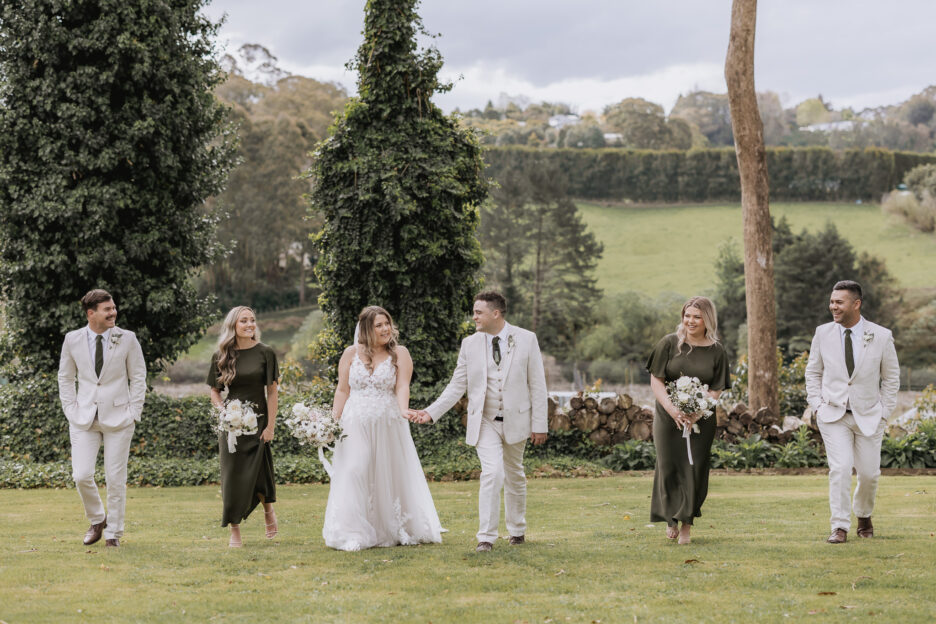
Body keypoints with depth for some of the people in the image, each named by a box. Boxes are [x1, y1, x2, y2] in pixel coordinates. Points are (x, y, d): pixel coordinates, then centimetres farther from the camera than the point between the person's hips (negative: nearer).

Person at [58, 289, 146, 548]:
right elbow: (65, 378, 14)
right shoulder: (72, 340, 2)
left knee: (116, 478, 0)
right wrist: (71, 410, 4)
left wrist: (134, 413, -1)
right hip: (84, 419, 1)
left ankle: (113, 533, 14)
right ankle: (97, 520, 18)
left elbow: (138, 377, 6)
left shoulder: (127, 339, -1)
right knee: (81, 476, -8)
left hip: (118, 418, -1)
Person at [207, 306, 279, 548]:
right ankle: (235, 531, 9)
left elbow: (272, 392, -2)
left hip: (258, 421, -2)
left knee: (257, 472, -5)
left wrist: (270, 426, -6)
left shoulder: (265, 353, -2)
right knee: (232, 475, 0)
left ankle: (268, 510, 28)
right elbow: (214, 391, 10)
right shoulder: (221, 356, 3)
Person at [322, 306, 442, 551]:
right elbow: (342, 391, 8)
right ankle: (355, 535, -4)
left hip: (388, 425, 0)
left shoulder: (399, 353, 1)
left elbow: (402, 386, -11)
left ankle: (396, 530, 18)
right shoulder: (351, 353, 5)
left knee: (392, 475, 6)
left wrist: (404, 411, -29)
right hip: (356, 426, 0)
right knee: (354, 474, -8)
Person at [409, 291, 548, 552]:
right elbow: (457, 387, 3)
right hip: (484, 422, 0)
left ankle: (517, 530, 33)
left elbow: (537, 384, -2)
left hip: (516, 420, 0)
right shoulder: (470, 344, 0)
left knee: (514, 476, 14)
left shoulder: (526, 339, -4)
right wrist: (431, 412, -8)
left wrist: (539, 424, -5)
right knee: (492, 473, -16)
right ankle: (486, 536, -12)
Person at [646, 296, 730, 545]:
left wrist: (696, 414, -17)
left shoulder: (716, 351, 0)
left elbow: (716, 389, -1)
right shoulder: (669, 344, -1)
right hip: (668, 416, 0)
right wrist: (671, 408, -16)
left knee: (694, 469, -1)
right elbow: (656, 380, -2)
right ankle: (671, 518, 21)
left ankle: (687, 525, 12)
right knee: (669, 466, 1)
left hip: (701, 419, 0)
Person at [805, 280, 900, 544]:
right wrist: (817, 406, 1)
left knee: (869, 473, 5)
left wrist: (884, 412, 0)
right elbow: (813, 372, 11)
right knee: (840, 468, -15)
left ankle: (864, 515, 34)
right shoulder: (823, 334, -1)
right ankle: (840, 527, -8)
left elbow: (891, 377, 5)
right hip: (833, 415, 0)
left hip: (868, 416, 0)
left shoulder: (881, 337, -5)